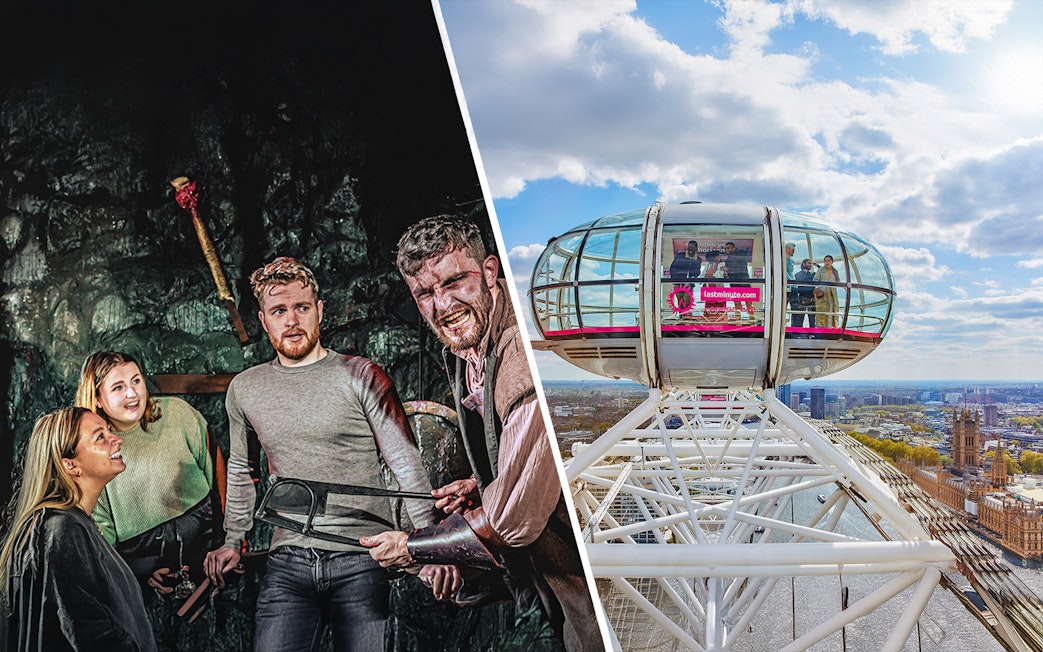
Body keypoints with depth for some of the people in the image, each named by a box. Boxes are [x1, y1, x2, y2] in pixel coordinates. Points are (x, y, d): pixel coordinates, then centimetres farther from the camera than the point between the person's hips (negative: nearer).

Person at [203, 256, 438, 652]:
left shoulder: (360, 376, -3)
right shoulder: (244, 389, 10)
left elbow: (408, 467, -5)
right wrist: (233, 541, 24)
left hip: (362, 560, -3)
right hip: (288, 563, 3)